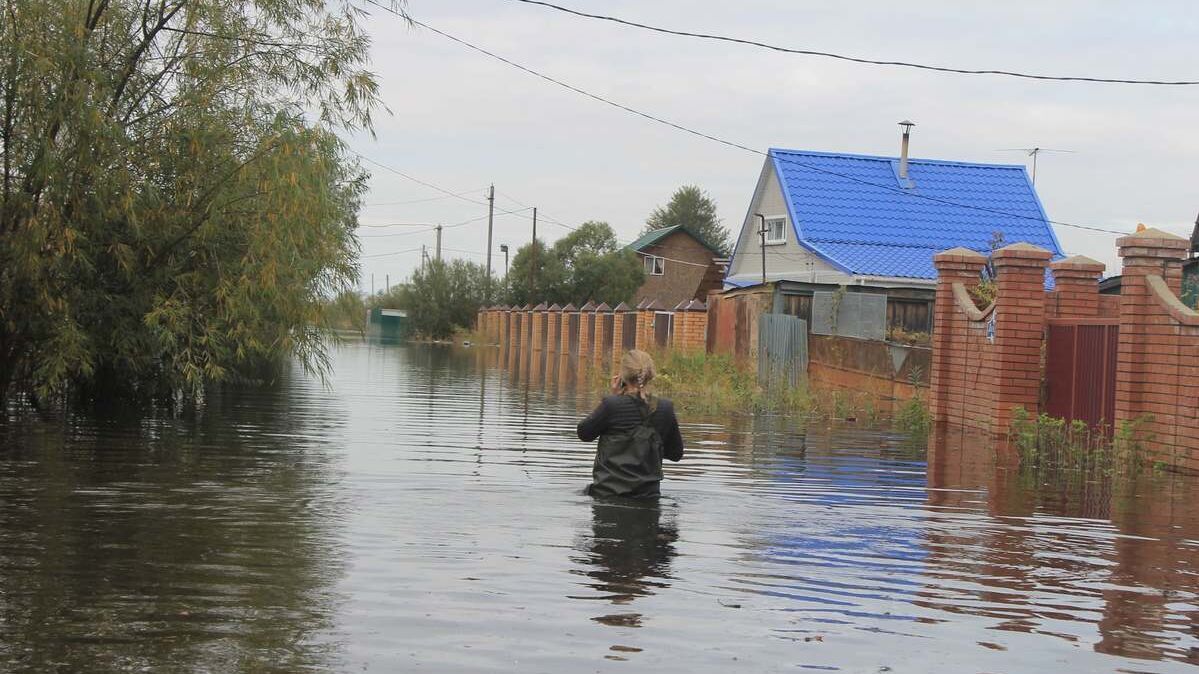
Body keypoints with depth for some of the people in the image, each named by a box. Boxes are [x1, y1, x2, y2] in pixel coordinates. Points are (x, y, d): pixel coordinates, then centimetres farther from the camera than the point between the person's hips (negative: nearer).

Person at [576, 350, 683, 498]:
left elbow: (583, 433, 7)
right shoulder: (665, 409, 0)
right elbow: (676, 454, 11)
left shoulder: (612, 404, -11)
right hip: (647, 494, 3)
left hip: (607, 492, -3)